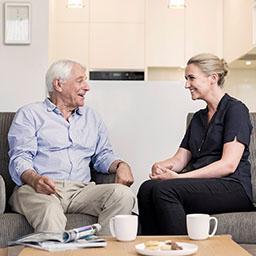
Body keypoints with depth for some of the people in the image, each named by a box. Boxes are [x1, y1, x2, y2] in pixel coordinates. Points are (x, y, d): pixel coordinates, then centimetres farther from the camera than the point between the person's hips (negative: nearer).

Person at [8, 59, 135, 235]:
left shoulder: (91, 117, 28)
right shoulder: (30, 114, 12)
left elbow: (103, 155, 25)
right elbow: (20, 158, 0)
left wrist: (120, 165, 1)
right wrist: (35, 179, -22)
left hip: (81, 189, 5)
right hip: (37, 189, -4)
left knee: (123, 194, -24)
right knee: (50, 211, -39)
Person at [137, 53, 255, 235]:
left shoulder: (235, 109, -2)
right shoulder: (198, 117, 23)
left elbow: (228, 165, -13)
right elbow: (180, 159, 16)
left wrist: (180, 177, -18)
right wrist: (161, 166, -8)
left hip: (232, 187, -7)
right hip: (200, 184, 7)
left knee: (164, 189, -30)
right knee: (147, 188, -22)